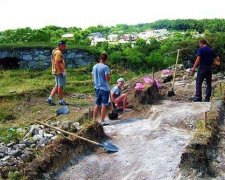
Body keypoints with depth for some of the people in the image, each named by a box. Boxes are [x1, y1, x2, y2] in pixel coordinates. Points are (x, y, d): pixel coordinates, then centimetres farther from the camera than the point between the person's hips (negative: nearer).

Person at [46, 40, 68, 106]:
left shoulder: (54, 51, 15)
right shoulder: (58, 52, -16)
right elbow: (56, 63, -24)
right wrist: (62, 71, -23)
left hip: (56, 71, 10)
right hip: (60, 72, -10)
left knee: (57, 86, 14)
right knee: (61, 86, 0)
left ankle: (50, 98, 11)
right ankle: (61, 101, 8)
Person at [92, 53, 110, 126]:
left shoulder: (94, 67, 7)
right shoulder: (105, 67, -13)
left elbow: (93, 77, 13)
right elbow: (107, 78, -16)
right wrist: (109, 75, 3)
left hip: (97, 88, 6)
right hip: (104, 88, -6)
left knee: (97, 105, 14)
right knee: (104, 105, 0)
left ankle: (94, 120, 18)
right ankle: (102, 121, 3)